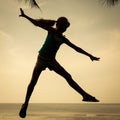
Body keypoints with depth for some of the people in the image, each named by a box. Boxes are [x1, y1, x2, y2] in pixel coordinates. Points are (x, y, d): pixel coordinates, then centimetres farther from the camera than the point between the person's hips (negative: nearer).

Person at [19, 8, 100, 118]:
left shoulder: (63, 39, 9)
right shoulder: (51, 31, -1)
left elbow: (76, 48, 12)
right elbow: (37, 23, 1)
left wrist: (89, 55, 12)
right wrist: (25, 16, -2)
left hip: (52, 60, 4)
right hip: (42, 58, -4)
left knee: (68, 77, -1)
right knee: (33, 81, -8)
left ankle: (85, 95, 0)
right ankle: (25, 104, -1)